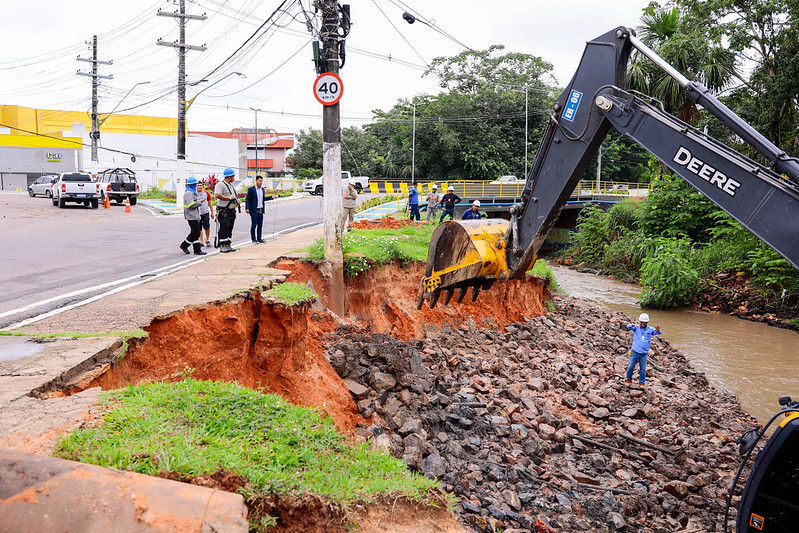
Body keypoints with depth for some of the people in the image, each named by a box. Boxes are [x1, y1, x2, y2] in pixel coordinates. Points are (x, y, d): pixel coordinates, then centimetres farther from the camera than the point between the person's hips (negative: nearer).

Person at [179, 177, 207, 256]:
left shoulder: (192, 192, 19)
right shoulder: (188, 193, -14)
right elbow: (190, 204, -23)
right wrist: (199, 202, -11)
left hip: (195, 216, 11)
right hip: (191, 217, -10)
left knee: (196, 234, 7)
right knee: (194, 233, -9)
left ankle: (197, 250, 7)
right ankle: (184, 245, 4)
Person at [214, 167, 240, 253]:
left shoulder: (231, 185, 18)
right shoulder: (220, 184, -11)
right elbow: (217, 195, -24)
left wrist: (237, 200, 7)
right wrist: (229, 198, -21)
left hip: (231, 210, 9)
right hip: (223, 210, -9)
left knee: (230, 228, 10)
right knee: (224, 228, -9)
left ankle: (228, 245, 15)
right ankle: (222, 246, -8)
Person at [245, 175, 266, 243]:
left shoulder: (262, 189, 12)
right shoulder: (251, 189, -7)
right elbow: (247, 199, -8)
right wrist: (247, 208, -18)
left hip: (261, 210, 6)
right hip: (254, 210, -6)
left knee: (260, 225, 6)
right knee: (254, 225, -1)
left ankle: (259, 238, 13)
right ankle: (253, 238, 7)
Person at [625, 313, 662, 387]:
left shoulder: (650, 329, 1)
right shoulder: (636, 328, -4)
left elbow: (659, 332, -9)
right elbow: (628, 326, -21)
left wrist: (658, 330, -35)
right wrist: (633, 325, -45)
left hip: (644, 354, 1)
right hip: (635, 352, -1)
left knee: (643, 369, 7)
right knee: (630, 367, 7)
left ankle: (641, 382, 24)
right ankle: (629, 379, 29)